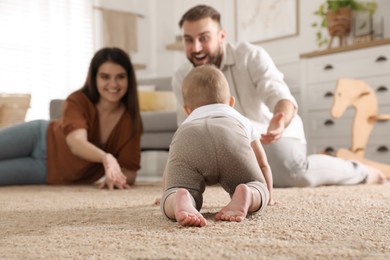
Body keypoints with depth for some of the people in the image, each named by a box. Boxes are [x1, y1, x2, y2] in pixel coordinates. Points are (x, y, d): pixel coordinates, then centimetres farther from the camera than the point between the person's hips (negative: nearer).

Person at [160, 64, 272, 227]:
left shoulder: (184, 129, 48)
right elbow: (263, 165, 54)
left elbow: (171, 170, 56)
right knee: (257, 189, 15)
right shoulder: (242, 121, 48)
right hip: (231, 138, 0)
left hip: (188, 141, 1)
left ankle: (180, 200, -34)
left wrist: (169, 195, 74)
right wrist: (267, 196, 71)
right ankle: (246, 195, -21)